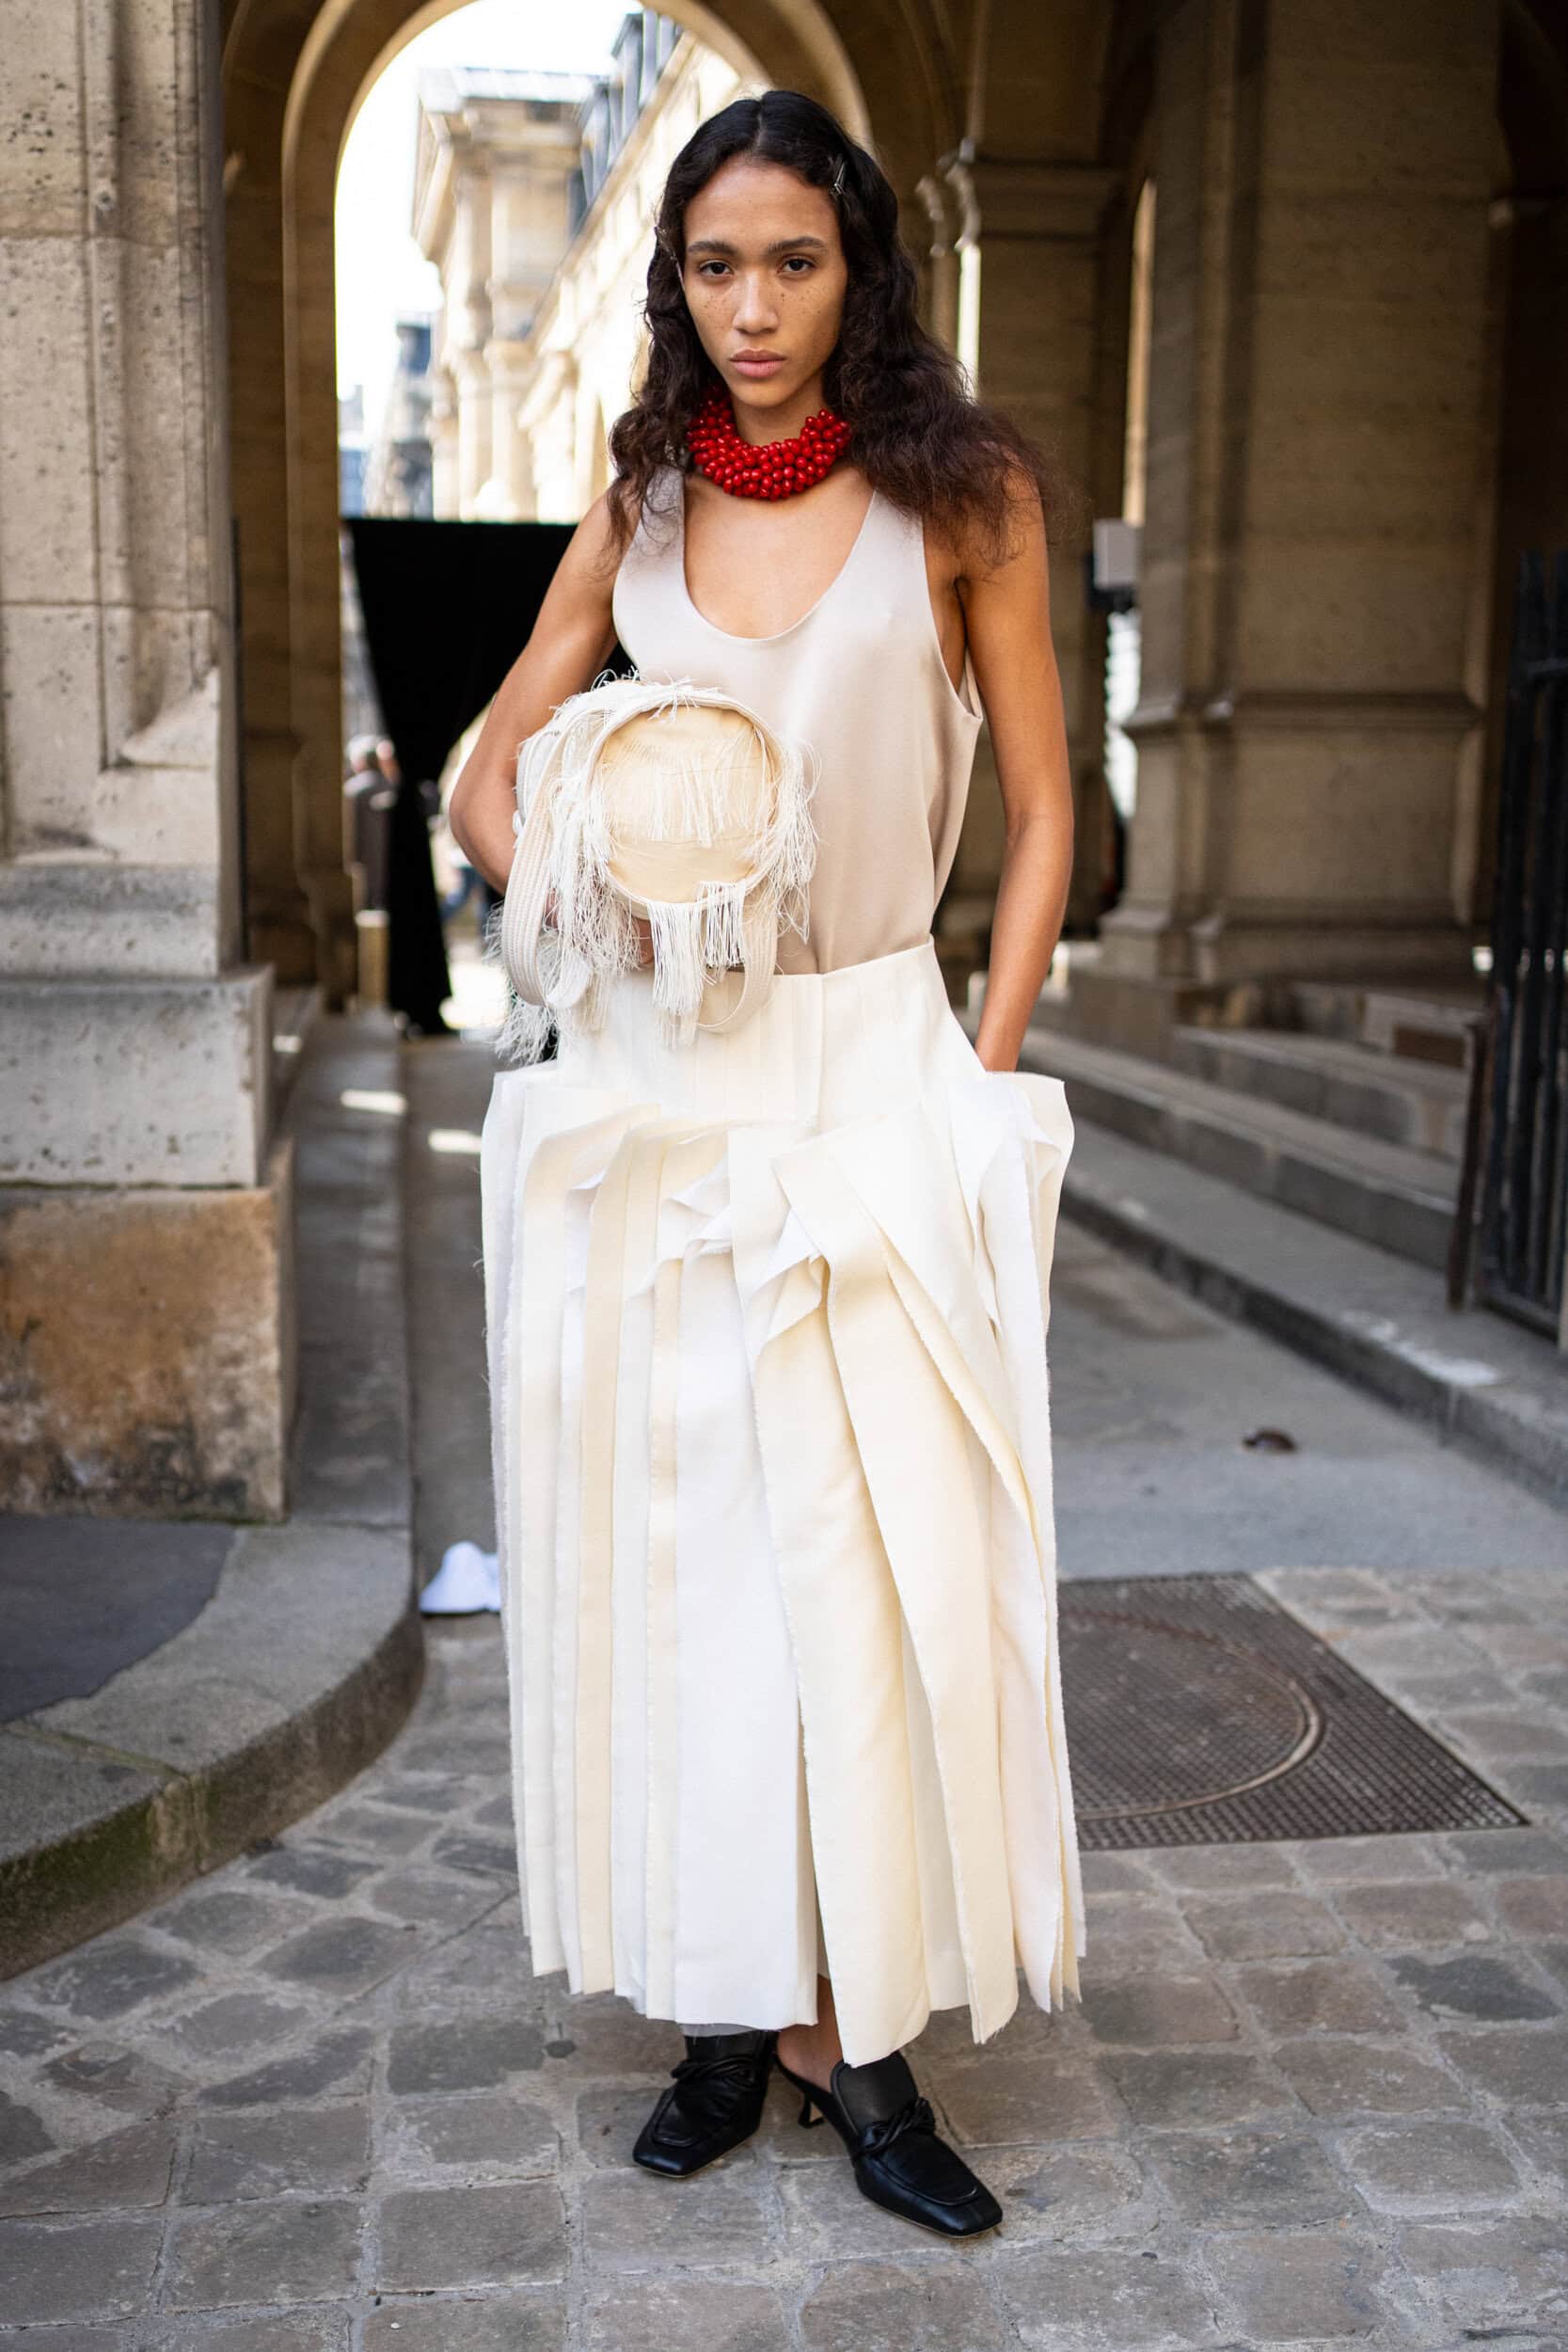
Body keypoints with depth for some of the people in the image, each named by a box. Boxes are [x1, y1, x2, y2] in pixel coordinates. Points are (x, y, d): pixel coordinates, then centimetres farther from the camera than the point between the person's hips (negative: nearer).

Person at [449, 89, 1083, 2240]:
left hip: (877, 1071, -3)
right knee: (677, 1552, 5)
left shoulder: (961, 497, 2)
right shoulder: (639, 513, 11)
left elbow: (1042, 817, 3)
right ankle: (739, 2007, 19)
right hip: (657, 1087, 3)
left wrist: (988, 1079, -6)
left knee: (885, 1560, -4)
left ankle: (870, 2042, 10)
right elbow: (489, 784, 13)